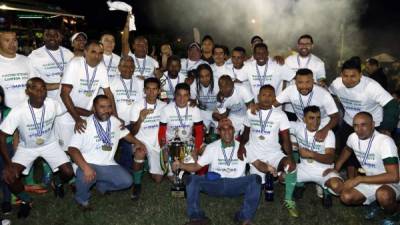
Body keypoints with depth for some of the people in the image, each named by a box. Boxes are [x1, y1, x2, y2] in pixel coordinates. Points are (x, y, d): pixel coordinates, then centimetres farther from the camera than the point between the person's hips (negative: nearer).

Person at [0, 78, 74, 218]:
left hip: (49, 144, 1)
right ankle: (26, 200, 10)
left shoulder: (52, 104, -22)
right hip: (27, 148, -1)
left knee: (68, 173, -14)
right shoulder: (18, 111, -29)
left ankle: (57, 183, 25)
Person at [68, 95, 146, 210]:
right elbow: (72, 149, -21)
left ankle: (102, 185, 17)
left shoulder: (115, 121, 4)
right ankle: (82, 198, 1)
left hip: (108, 165, 5)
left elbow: (125, 133, 20)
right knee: (85, 177, -36)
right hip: (90, 165, -4)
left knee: (127, 181, -14)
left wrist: (137, 142, -1)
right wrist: (85, 167, -36)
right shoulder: (85, 125, -13)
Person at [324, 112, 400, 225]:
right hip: (371, 181, 6)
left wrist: (359, 179, -33)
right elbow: (347, 150, 17)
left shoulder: (385, 141, -30)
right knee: (346, 197, -13)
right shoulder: (353, 137, -9)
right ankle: (374, 203, 17)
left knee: (383, 195, -37)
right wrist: (336, 169, 8)